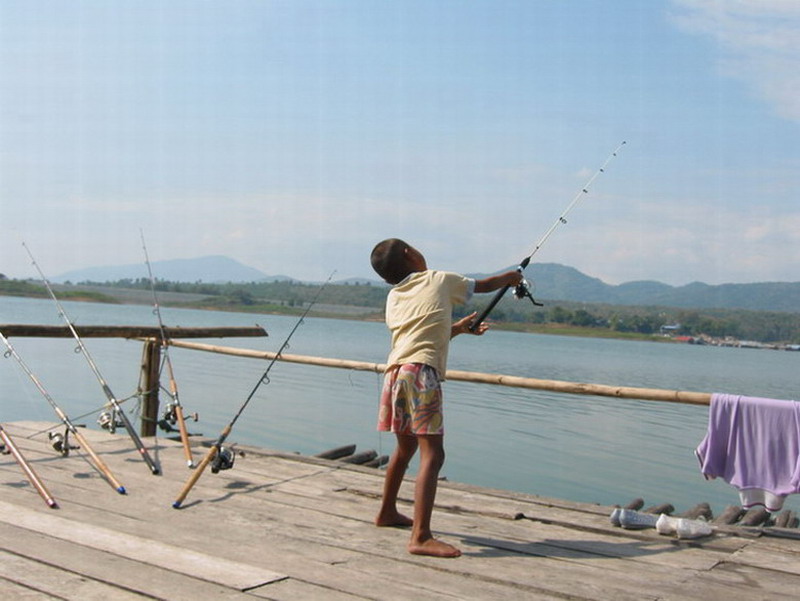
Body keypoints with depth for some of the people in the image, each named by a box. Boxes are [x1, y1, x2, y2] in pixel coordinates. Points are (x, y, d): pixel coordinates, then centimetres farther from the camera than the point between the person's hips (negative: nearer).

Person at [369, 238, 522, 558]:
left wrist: (458, 328, 42)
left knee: (405, 447, 24)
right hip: (422, 372, -7)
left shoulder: (393, 298, 21)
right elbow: (484, 285, 24)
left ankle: (387, 512, 41)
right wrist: (510, 277, 43)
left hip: (395, 372, 7)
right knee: (432, 454, -10)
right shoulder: (439, 280, 9)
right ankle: (421, 536, -18)